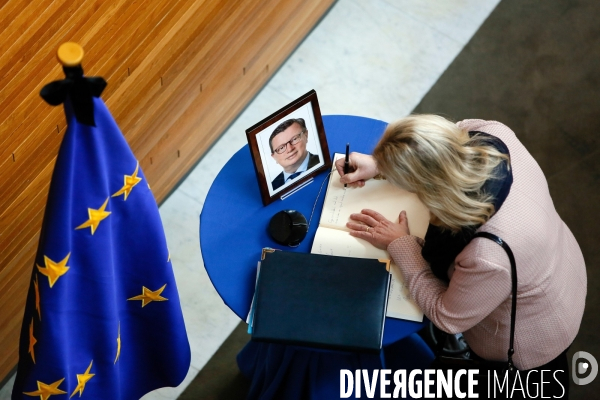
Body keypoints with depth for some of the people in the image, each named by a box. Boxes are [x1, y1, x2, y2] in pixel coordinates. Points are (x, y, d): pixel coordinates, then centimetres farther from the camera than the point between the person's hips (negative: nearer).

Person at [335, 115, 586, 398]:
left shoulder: (489, 257, -48)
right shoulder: (490, 134, -31)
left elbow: (446, 317, -26)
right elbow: (440, 145, -4)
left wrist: (398, 243, -17)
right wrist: (378, 164, -8)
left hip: (534, 335, -6)